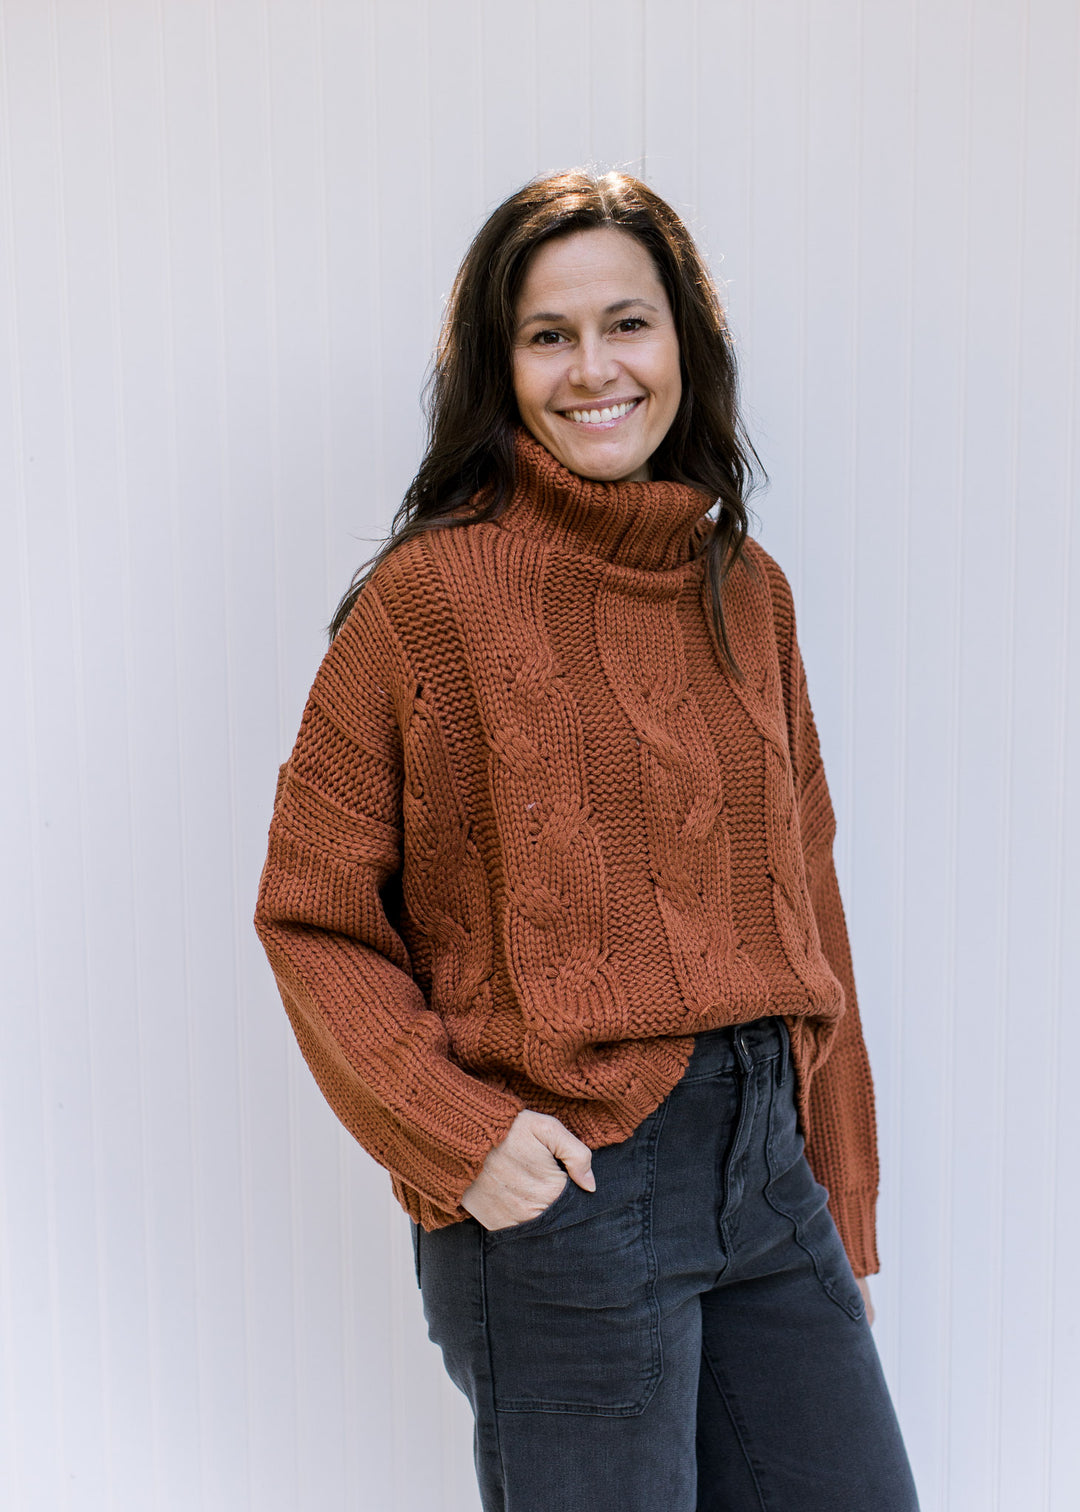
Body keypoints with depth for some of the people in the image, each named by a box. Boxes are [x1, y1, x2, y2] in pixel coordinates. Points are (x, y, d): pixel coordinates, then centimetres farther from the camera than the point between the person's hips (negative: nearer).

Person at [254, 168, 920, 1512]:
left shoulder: (747, 592, 7)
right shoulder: (431, 593, -9)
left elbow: (800, 905, 11)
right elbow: (309, 913, -5)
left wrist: (842, 1207, 11)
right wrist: (457, 1134, -16)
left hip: (766, 1158, 5)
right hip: (563, 1188, -5)